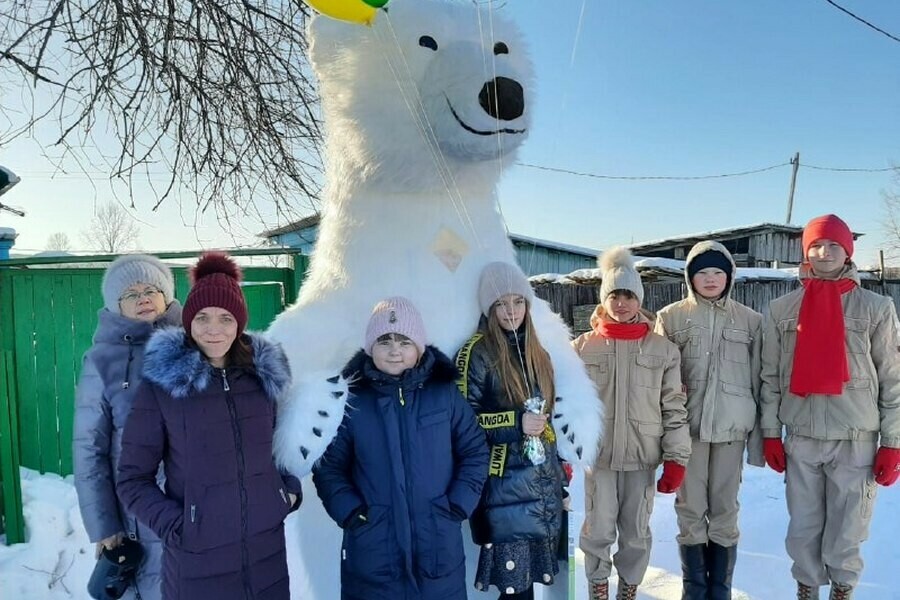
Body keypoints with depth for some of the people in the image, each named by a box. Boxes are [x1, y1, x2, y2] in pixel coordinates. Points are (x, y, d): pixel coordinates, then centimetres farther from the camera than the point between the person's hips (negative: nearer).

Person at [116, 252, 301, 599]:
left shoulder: (263, 375, 1)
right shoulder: (161, 386, -9)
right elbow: (132, 480, -4)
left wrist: (290, 489, 1)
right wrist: (174, 527, -13)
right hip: (197, 561, -3)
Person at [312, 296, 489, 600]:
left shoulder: (445, 393, -1)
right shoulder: (351, 400, -3)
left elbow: (475, 451, 4)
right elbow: (328, 467, 1)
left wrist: (459, 504, -5)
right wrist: (350, 512, -10)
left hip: (439, 547, 1)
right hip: (372, 552, -1)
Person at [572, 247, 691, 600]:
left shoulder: (662, 349, 0)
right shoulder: (583, 347, -1)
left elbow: (674, 408, 1)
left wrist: (676, 459, -1)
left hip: (643, 456, 1)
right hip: (597, 455, 0)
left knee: (636, 532, 13)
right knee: (598, 530, 7)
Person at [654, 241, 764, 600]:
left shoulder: (750, 320, 6)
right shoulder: (671, 317, 3)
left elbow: (759, 381, 6)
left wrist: (760, 435, 3)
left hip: (731, 426, 1)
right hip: (687, 425, 0)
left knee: (725, 510, 8)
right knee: (690, 510, 6)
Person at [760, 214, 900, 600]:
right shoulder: (782, 309, 3)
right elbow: (770, 377, 4)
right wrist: (770, 432, 1)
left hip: (857, 439, -1)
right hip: (801, 437, 1)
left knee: (847, 530, 9)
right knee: (803, 528, 12)